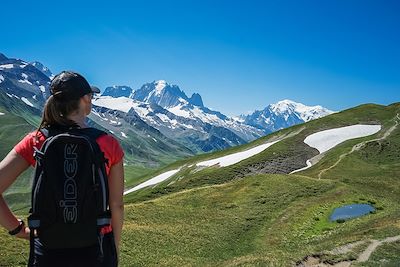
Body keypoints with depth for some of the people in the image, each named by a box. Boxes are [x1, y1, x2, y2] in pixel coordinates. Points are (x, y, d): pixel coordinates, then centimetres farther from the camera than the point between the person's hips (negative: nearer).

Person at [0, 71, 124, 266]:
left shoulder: (35, 142, -10)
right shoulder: (109, 145, -13)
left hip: (49, 251, 1)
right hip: (96, 248, -1)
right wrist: (115, 247, 10)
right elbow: (116, 205, -6)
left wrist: (18, 229, -1)